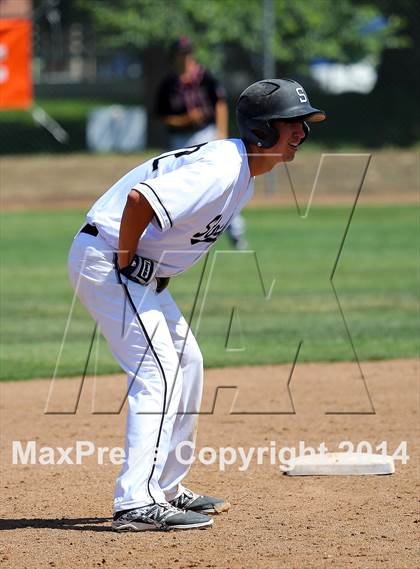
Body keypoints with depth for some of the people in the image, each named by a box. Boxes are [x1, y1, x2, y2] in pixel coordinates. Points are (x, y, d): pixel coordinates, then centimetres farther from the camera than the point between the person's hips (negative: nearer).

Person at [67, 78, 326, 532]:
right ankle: (137, 503, -20)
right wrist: (125, 264, -21)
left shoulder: (244, 171, 9)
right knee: (159, 372, -16)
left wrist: (138, 271, 13)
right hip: (106, 258, -11)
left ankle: (166, 489, 26)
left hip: (140, 272, 11)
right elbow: (139, 199, -35)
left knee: (186, 362, 17)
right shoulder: (221, 170, -24)